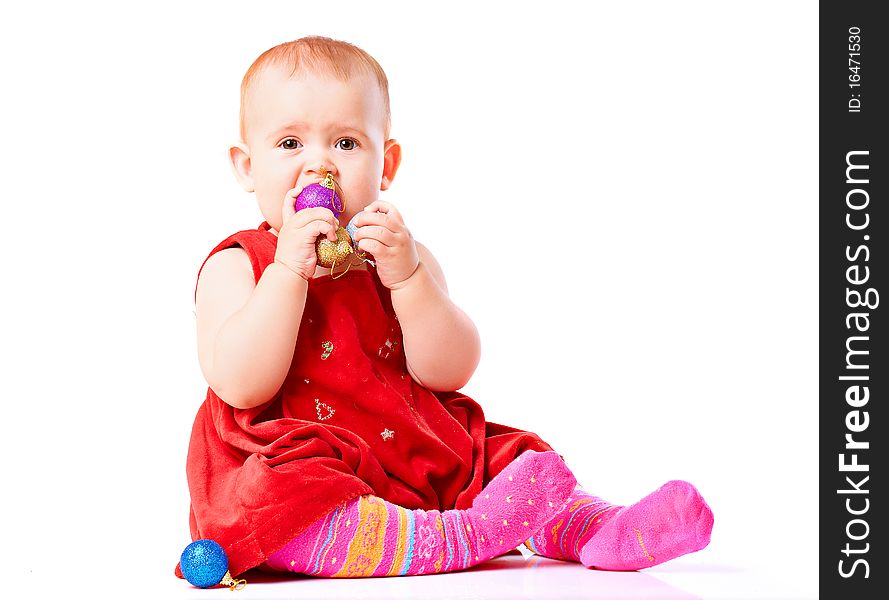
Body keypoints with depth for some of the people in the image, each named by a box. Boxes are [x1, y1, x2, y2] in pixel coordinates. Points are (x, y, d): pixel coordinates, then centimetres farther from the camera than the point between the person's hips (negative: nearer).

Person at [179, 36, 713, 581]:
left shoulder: (400, 255, 11)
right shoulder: (236, 265, 0)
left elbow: (449, 372, -3)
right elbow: (240, 386, -17)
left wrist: (407, 276, -17)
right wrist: (289, 268, -21)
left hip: (422, 463, 5)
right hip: (308, 469, -5)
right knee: (268, 495, -36)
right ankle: (465, 538, -42)